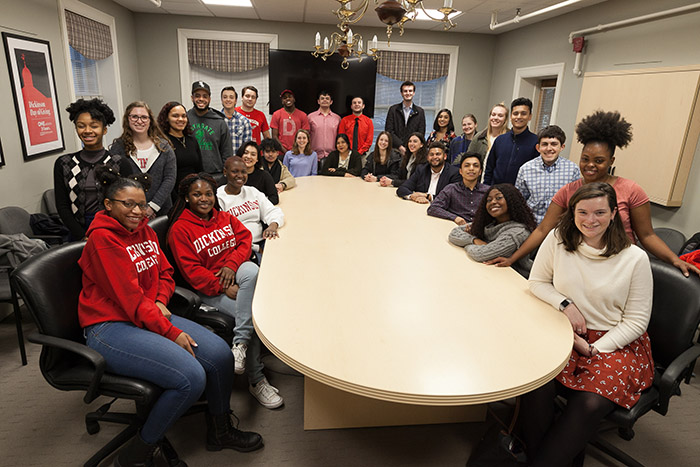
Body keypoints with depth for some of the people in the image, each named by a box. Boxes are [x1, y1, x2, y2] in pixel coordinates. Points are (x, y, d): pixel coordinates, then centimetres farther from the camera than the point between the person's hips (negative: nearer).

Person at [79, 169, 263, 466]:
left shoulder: (144, 230, 10)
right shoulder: (102, 238, -14)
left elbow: (165, 273, 18)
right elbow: (129, 297, -18)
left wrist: (160, 302, -3)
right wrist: (171, 332, -18)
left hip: (149, 316, 8)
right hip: (110, 327, -7)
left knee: (220, 354, -9)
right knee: (192, 378, -25)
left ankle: (220, 430, 15)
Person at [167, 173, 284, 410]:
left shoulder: (225, 218, 14)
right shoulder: (179, 229, -3)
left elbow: (245, 239, 6)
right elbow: (192, 271, -10)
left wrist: (231, 264, -14)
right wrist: (224, 288, -19)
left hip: (236, 272, 5)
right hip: (209, 288, -4)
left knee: (251, 271, -34)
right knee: (252, 311, -27)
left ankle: (240, 343, -26)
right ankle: (256, 381, -12)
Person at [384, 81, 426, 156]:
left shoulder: (420, 112, 11)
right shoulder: (393, 109, 9)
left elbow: (421, 133, 7)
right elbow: (389, 130, 2)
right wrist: (400, 146, -10)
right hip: (395, 150, 0)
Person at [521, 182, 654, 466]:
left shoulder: (635, 258, -6)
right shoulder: (557, 239, -3)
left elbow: (637, 320, -2)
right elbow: (537, 283, 8)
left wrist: (596, 349, -12)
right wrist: (565, 304, -10)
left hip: (617, 343, -1)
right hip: (565, 333, 1)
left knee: (590, 402, -28)